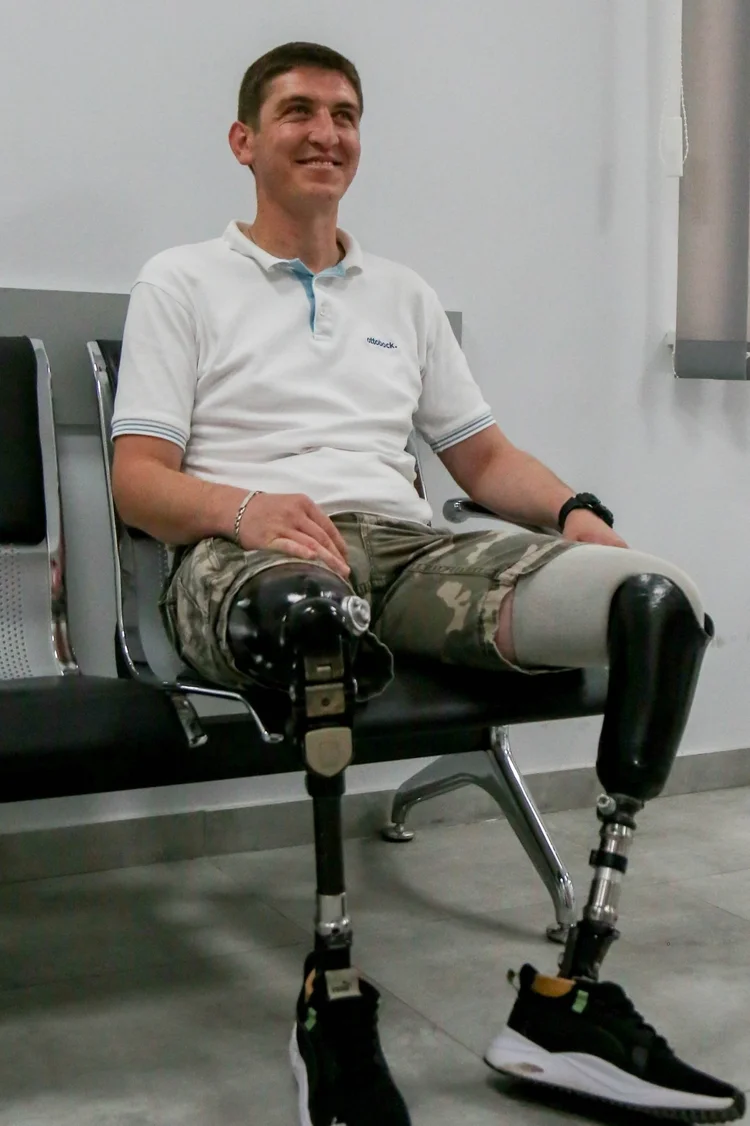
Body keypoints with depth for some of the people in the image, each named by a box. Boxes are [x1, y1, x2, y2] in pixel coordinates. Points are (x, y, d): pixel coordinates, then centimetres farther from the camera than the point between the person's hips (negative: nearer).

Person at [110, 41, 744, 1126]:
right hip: (244, 550, -4)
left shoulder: (405, 295, 30)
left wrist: (573, 508, 3)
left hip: (407, 546, 5)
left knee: (658, 597, -24)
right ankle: (332, 999, -31)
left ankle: (571, 990, -25)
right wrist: (246, 508, -18)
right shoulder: (183, 283, 16)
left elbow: (485, 455, 26)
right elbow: (139, 479, 4)